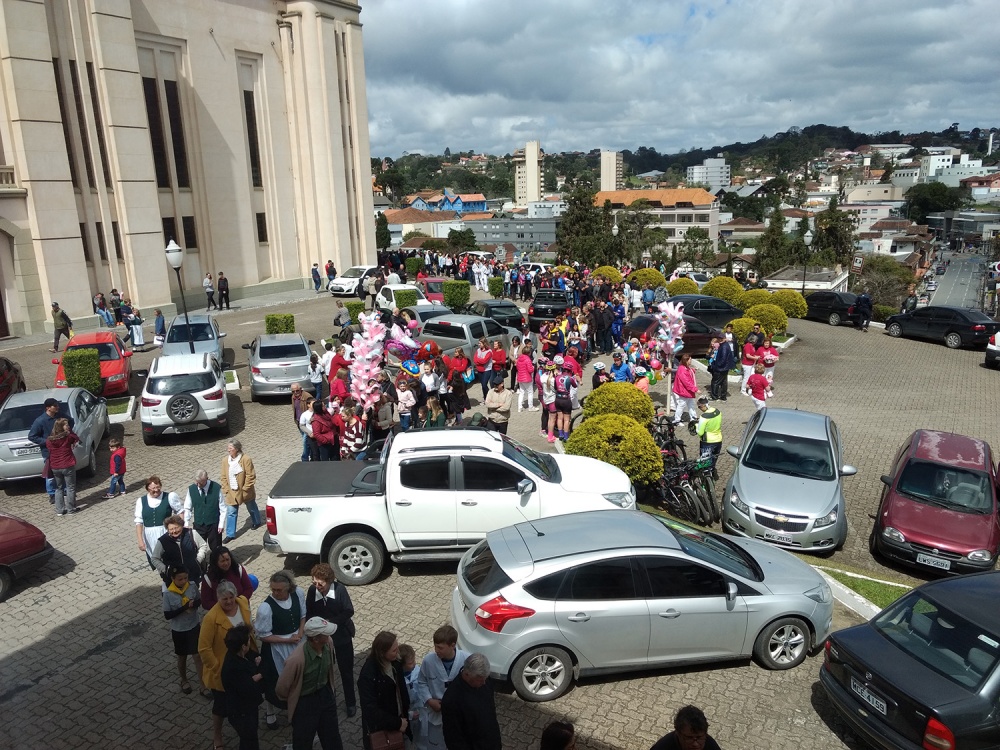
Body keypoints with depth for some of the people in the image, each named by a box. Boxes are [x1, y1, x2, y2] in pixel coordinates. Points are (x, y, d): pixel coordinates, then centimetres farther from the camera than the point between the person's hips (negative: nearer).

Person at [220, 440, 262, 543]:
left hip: (245, 491, -3)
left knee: (251, 507, 19)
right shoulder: (225, 460, -6)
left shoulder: (246, 459, -20)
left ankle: (257, 522, 45)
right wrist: (226, 489, -5)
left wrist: (245, 489, -17)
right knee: (231, 513, 2)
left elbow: (250, 476, -17)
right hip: (232, 492, 3)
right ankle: (230, 534, 11)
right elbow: (223, 476, 2)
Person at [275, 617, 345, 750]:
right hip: (304, 702, -5)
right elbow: (281, 689, -19)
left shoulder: (328, 644, -18)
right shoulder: (297, 659, -36)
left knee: (332, 736, 23)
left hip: (325, 694, 5)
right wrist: (291, 701, 0)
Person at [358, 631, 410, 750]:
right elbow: (371, 709, -27)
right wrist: (397, 723, -20)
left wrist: (405, 715, 0)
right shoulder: (368, 674, -29)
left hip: (399, 718, 5)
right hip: (380, 728, -5)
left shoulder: (394, 662, -10)